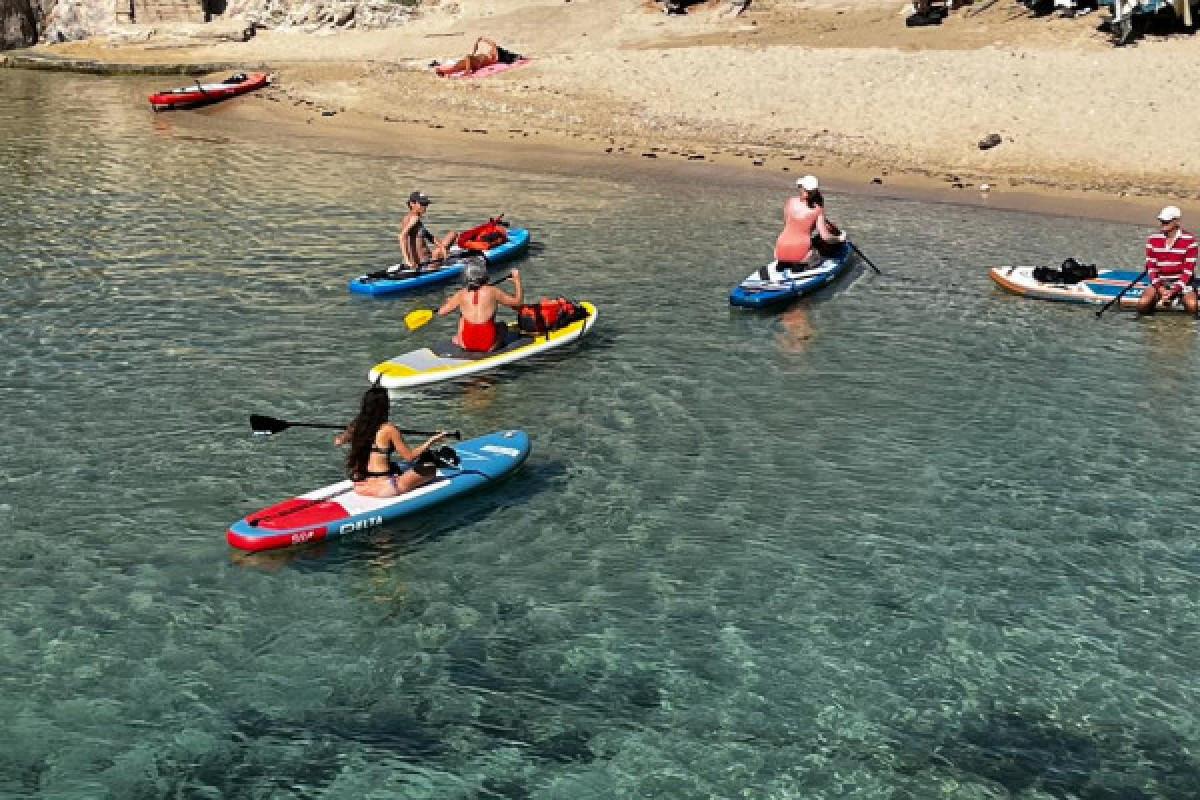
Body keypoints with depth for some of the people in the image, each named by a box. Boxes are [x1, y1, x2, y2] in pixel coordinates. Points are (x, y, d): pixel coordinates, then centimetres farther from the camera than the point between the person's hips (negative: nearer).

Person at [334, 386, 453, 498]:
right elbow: (409, 456, -8)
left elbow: (337, 441, 22)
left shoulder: (356, 426, 3)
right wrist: (431, 441, -2)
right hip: (383, 487, -6)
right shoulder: (389, 429, -13)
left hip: (360, 486, 7)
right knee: (430, 468, -2)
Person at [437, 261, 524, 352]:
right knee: (502, 325, 32)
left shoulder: (461, 295, -6)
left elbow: (441, 312, 3)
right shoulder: (492, 291, -10)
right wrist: (517, 280, 15)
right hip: (488, 346, -1)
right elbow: (518, 302, 1)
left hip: (467, 345, 1)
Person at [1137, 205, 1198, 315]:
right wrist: (1160, 288, -16)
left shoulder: (1189, 240, -6)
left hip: (1181, 281, -1)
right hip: (1159, 282, 1)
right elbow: (1151, 267, 0)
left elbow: (1188, 269, -9)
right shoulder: (1153, 239, 1)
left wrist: (1174, 290, -20)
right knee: (1143, 304, -26)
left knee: (1192, 306, -28)